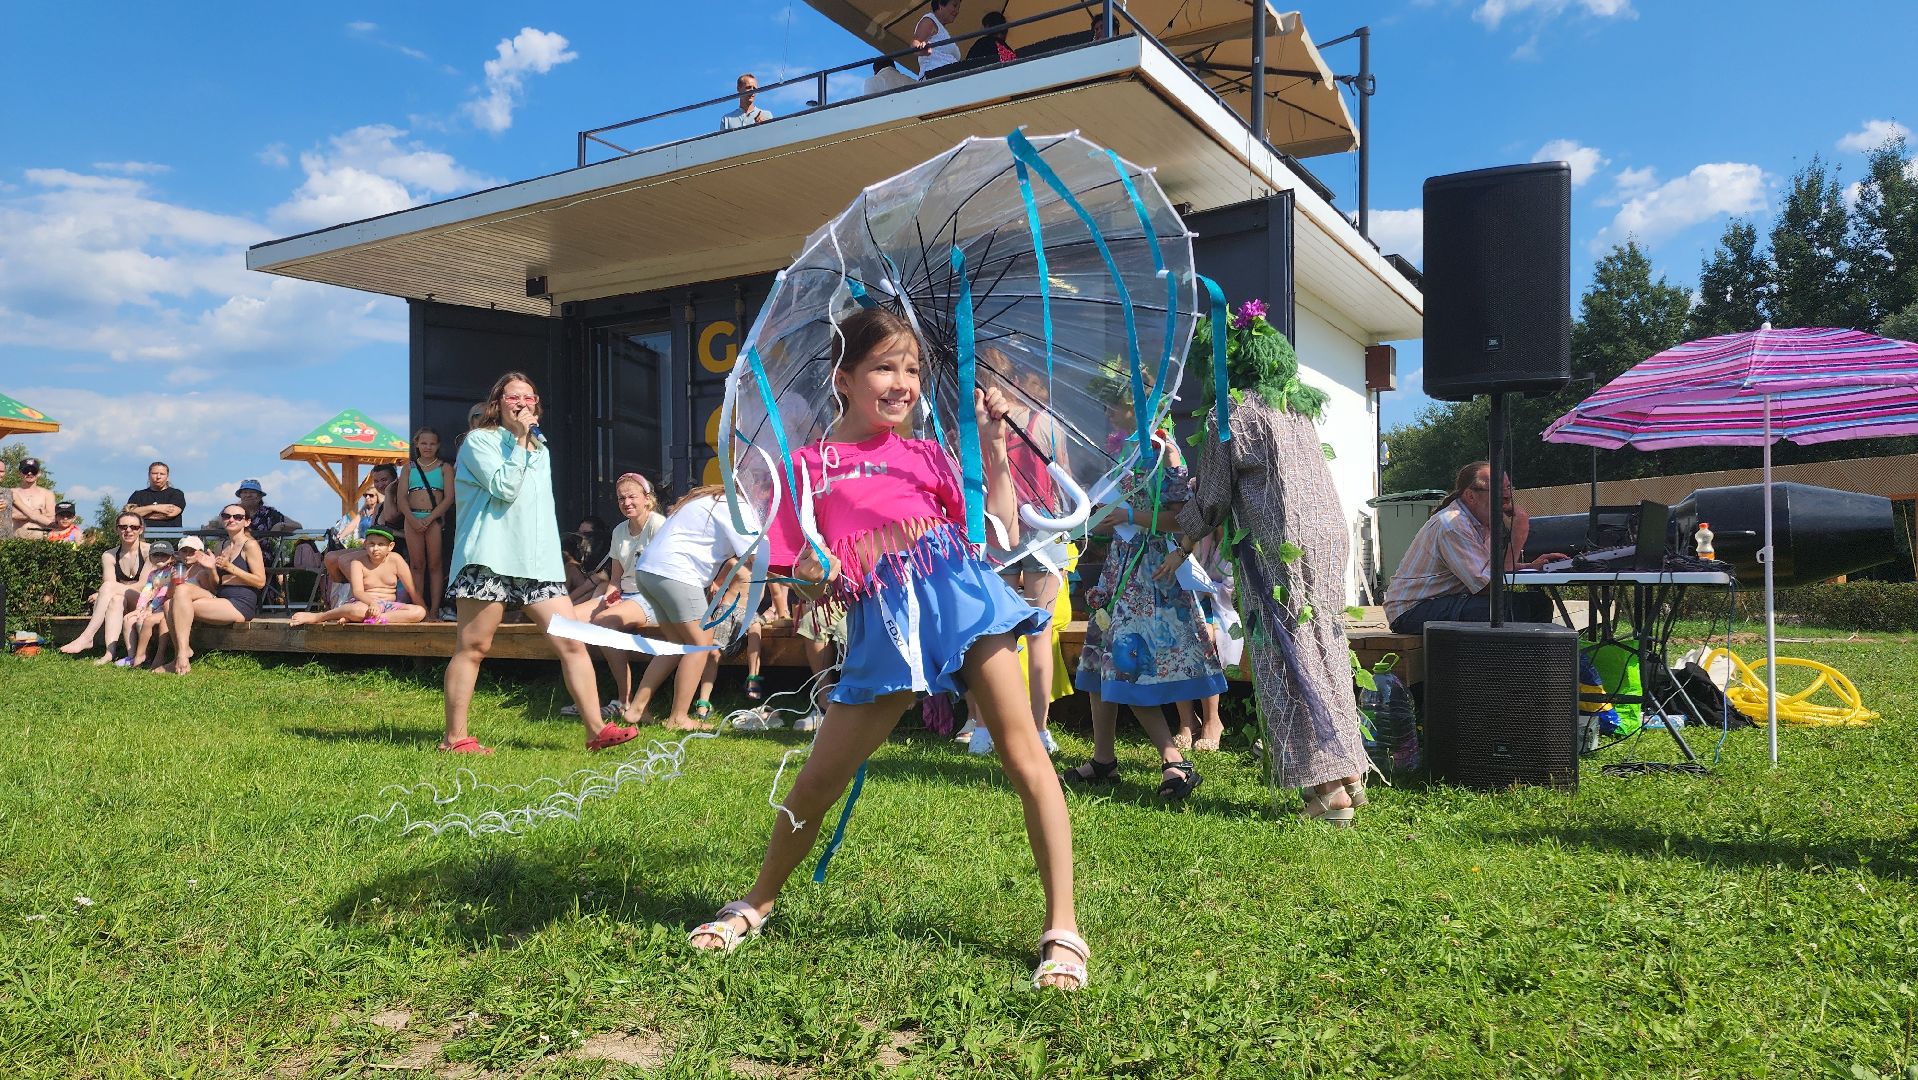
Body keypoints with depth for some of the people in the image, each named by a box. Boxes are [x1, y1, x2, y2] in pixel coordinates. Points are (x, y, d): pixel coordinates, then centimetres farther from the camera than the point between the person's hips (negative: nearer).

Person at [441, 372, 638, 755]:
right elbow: (504, 487, -12)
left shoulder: (540, 450, 23)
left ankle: (596, 730, -4)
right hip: (490, 559, -6)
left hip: (539, 562, 6)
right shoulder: (479, 440, 3)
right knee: (472, 648, -1)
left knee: (572, 642, -4)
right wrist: (520, 440, -7)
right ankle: (454, 738, 8)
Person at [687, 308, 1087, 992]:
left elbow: (1002, 532, 12)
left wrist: (993, 446, 7)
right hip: (881, 625, -1)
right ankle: (758, 903, 30)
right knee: (819, 777, 4)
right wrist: (817, 578, -12)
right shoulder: (809, 465, 11)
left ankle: (1063, 930, 5)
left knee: (1024, 756, -6)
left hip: (959, 594, 1)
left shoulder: (925, 454, 17)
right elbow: (803, 570, 9)